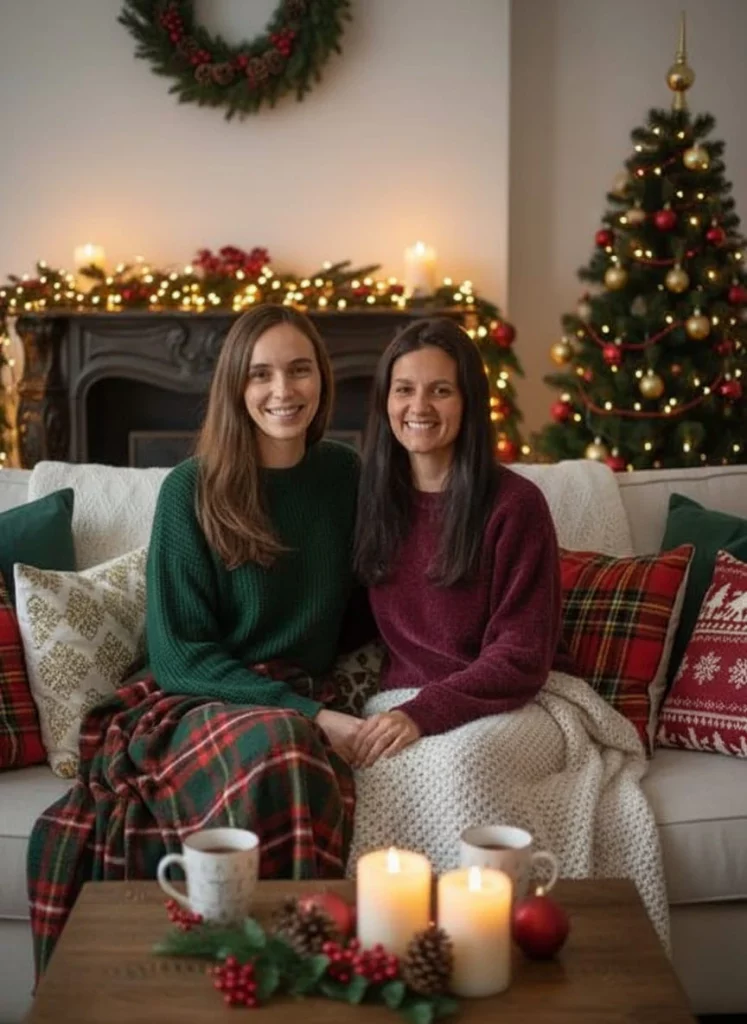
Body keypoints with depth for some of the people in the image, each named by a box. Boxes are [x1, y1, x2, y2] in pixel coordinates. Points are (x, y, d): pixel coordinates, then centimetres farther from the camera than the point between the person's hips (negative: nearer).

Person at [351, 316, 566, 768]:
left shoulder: (515, 504, -8)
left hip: (498, 710, -4)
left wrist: (423, 714, -24)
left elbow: (522, 660, -11)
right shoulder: (375, 495, 8)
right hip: (397, 705, 4)